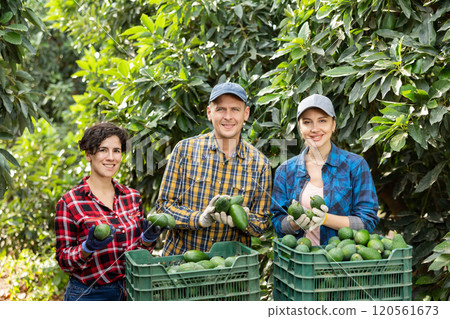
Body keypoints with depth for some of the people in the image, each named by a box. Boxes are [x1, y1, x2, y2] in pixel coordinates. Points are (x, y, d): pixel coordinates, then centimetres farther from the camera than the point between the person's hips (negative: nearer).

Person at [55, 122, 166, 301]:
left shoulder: (132, 197, 4)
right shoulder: (69, 203, -9)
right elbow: (63, 261, -8)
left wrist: (148, 238, -7)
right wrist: (88, 247, -24)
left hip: (131, 292, 4)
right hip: (88, 295, -4)